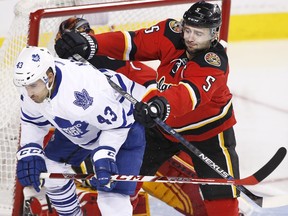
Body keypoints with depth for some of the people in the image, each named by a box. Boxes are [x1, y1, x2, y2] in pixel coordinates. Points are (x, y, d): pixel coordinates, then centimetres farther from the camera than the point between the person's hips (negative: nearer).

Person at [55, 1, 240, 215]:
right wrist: (89, 44, -36)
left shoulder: (215, 62, -33)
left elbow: (191, 93, -50)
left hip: (208, 130, -5)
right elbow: (132, 42, -21)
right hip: (164, 124, 5)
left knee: (221, 192, -8)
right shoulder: (171, 33, -19)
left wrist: (162, 105, -70)